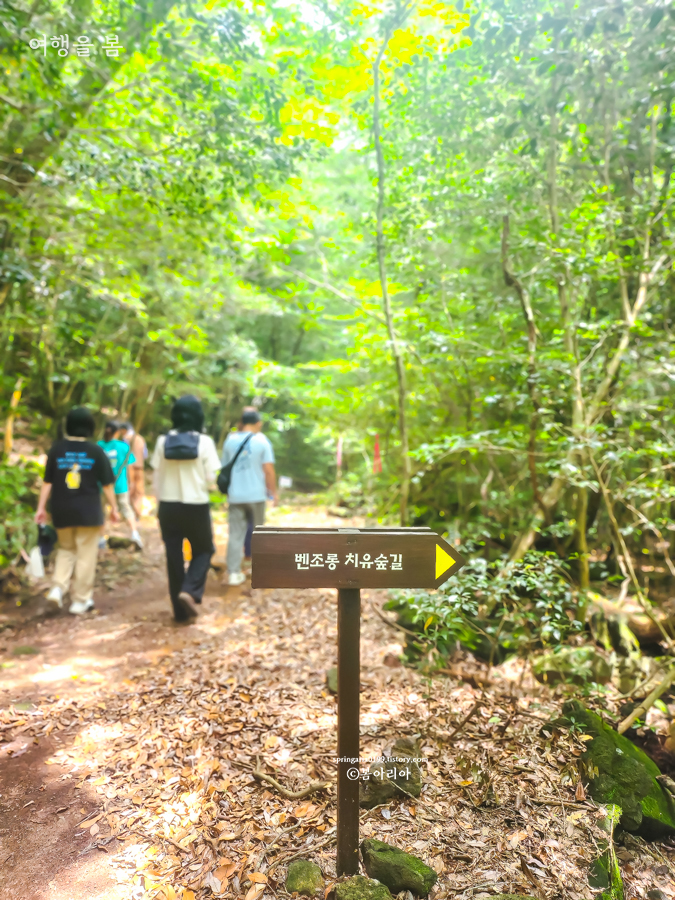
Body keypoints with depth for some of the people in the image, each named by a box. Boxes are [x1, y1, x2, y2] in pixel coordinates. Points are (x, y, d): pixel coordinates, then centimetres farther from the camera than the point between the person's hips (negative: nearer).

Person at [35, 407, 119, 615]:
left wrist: (41, 507, 10)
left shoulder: (56, 449, 0)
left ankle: (58, 588, 3)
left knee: (66, 549, 21)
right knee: (86, 555, 6)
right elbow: (107, 484, -3)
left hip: (62, 511, 3)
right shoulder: (95, 451, -5)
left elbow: (47, 482, 3)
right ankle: (80, 601, 10)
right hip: (89, 512, -3)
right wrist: (113, 508, 7)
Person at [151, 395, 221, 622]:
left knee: (174, 557, 11)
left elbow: (157, 477, 3)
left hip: (168, 506, 3)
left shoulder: (163, 441, -2)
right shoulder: (204, 442, -10)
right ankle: (189, 591, -4)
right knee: (203, 550, 18)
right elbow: (211, 479, -9)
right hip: (196, 506, -2)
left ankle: (180, 609, 17)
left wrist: (159, 503, 14)